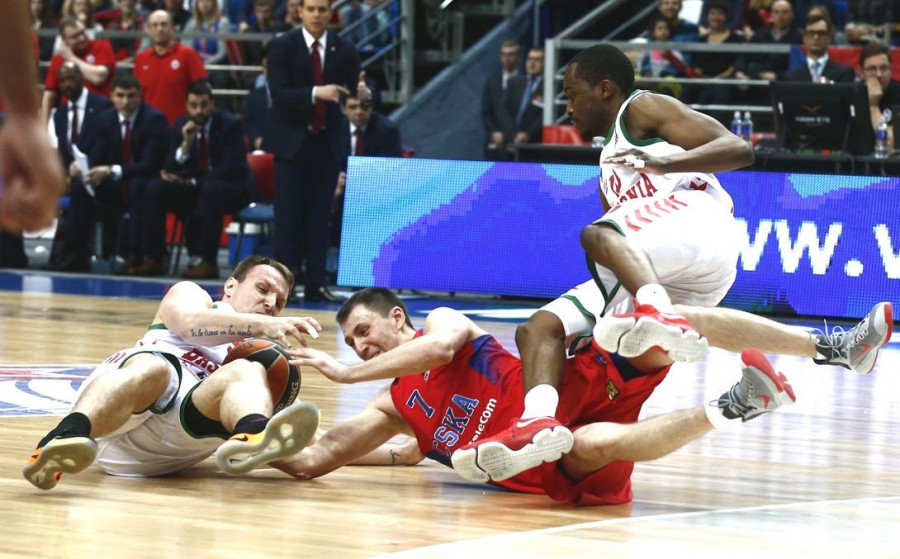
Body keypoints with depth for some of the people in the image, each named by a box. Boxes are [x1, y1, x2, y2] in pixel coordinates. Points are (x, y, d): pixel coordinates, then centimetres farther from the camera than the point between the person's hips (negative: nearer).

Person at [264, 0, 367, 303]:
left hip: (327, 142, 3)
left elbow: (355, 88, -2)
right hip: (292, 141, -3)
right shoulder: (281, 47, -5)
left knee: (320, 215, 3)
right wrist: (316, 93, -31)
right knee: (289, 215, -2)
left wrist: (363, 93, -26)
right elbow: (279, 93, -16)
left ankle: (315, 284, 5)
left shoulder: (344, 50, 3)